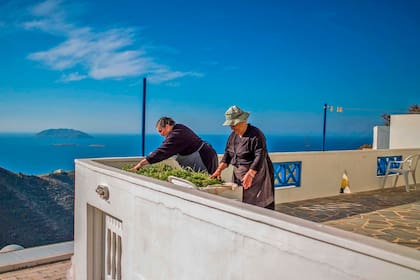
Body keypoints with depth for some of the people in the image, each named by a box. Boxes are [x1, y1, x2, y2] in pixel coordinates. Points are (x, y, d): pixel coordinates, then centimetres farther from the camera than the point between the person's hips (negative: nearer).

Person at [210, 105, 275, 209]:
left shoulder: (256, 135, -15)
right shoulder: (233, 135, 10)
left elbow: (260, 157, -23)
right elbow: (227, 153, 14)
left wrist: (250, 174, -32)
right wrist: (219, 169, 1)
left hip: (256, 175, -7)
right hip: (239, 177, 8)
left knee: (261, 206, -9)